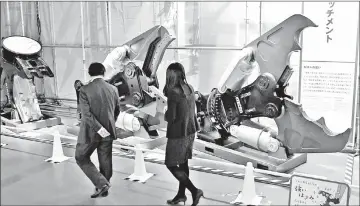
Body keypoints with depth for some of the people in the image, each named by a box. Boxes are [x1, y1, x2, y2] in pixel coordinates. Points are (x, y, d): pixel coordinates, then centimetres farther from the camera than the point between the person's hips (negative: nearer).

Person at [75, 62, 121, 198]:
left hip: (90, 132, -4)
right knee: (105, 161, 15)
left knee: (81, 158, 13)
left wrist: (99, 129, -19)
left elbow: (86, 113, -21)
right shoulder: (113, 89, -1)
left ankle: (101, 183, 3)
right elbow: (117, 110, 10)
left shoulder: (84, 90, -13)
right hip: (108, 131, 4)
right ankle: (104, 188, 28)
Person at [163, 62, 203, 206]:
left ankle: (194, 190, -2)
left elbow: (170, 117, -21)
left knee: (171, 165, 5)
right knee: (183, 162, 18)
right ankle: (181, 194, 30)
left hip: (178, 133, -8)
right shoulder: (189, 88, 3)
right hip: (190, 130, 8)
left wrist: (165, 115, -2)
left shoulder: (173, 92, -22)